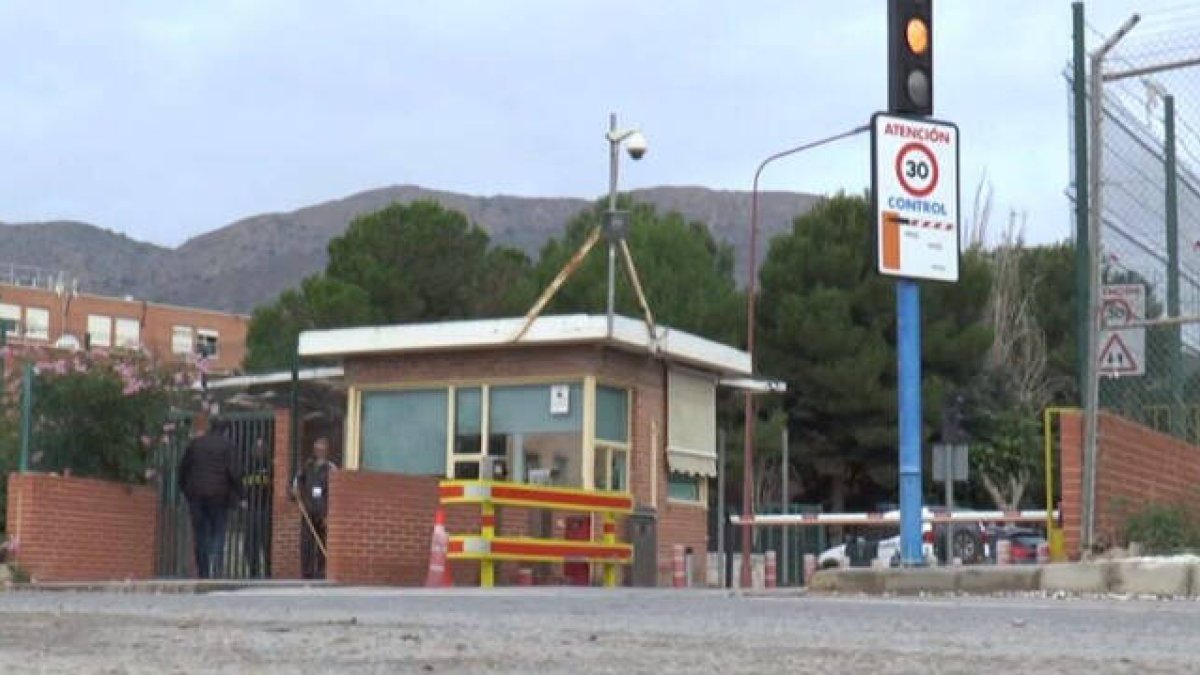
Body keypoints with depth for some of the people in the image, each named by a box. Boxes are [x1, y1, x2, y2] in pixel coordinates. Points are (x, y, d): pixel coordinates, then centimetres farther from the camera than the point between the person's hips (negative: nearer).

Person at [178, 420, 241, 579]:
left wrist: (184, 488, 18)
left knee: (200, 534, 8)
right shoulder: (226, 445, -2)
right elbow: (231, 471, -10)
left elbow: (183, 467, 8)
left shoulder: (195, 443, 8)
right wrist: (238, 490, 0)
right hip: (218, 495, -3)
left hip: (196, 494, 3)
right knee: (218, 533, 3)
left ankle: (203, 573, 8)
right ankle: (215, 568, -17)